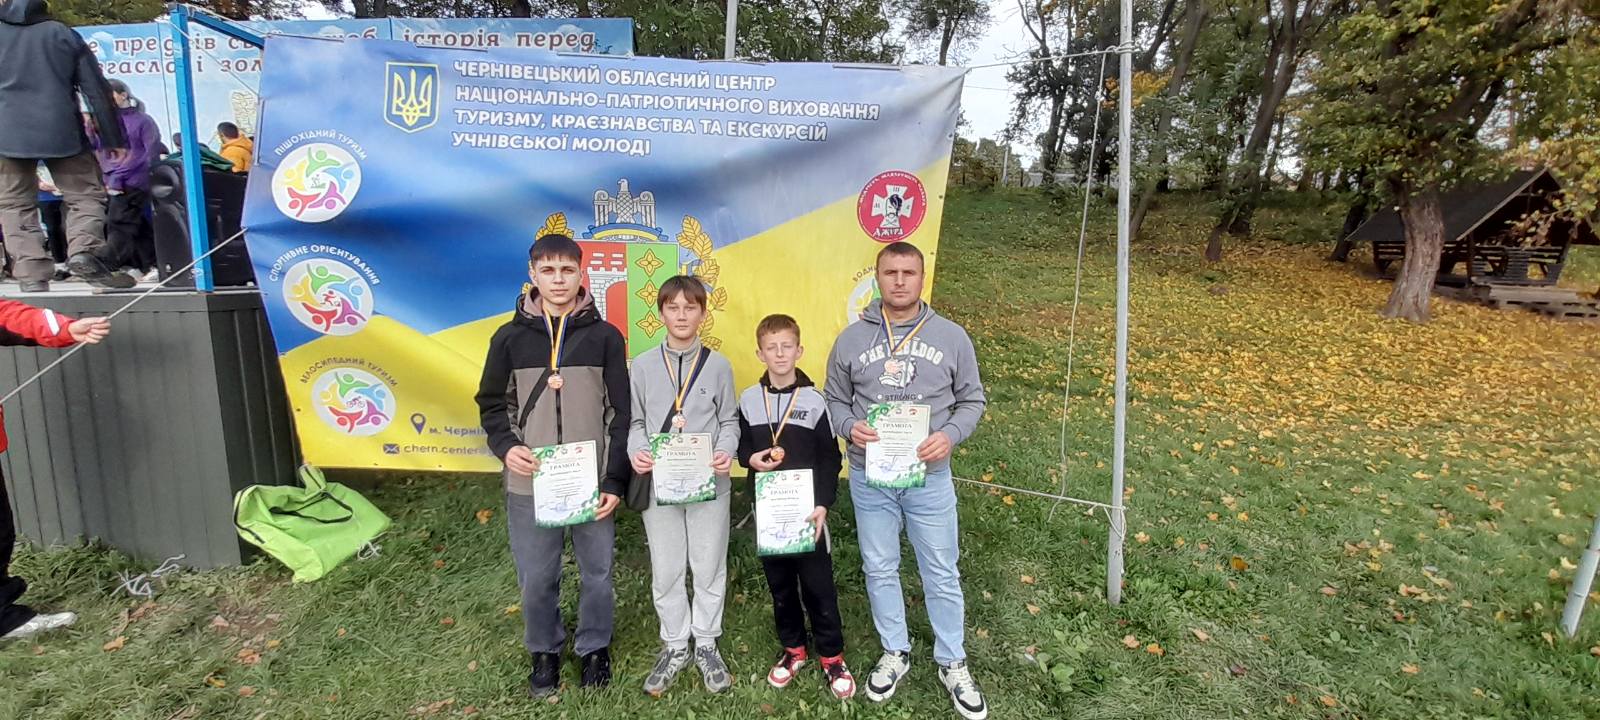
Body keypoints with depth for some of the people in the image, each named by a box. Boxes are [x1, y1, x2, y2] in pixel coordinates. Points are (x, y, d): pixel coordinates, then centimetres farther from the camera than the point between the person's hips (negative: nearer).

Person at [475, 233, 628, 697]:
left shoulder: (605, 337, 0)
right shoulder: (510, 337, 3)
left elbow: (620, 413, 0)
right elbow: (492, 403, 10)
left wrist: (615, 481, -5)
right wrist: (506, 446, -10)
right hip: (530, 486, 1)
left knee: (597, 573, 11)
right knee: (536, 579, 12)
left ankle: (594, 648, 35)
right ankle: (544, 651, 37)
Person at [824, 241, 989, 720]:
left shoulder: (951, 336, -2)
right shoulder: (851, 339, -1)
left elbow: (972, 400, 3)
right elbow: (835, 401, 7)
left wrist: (950, 435, -15)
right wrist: (850, 427, -15)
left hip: (929, 478, -1)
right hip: (869, 478, 1)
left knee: (941, 574, 10)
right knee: (880, 570, 14)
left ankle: (952, 663, 31)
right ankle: (895, 653, 36)